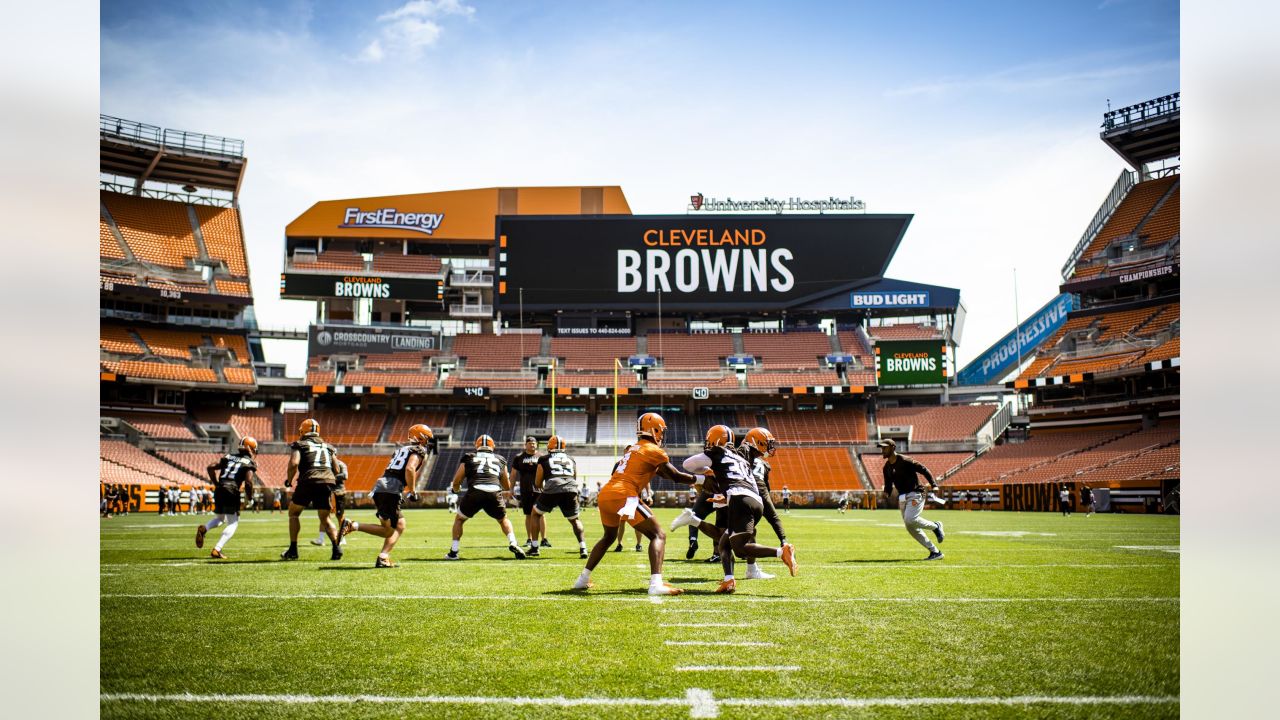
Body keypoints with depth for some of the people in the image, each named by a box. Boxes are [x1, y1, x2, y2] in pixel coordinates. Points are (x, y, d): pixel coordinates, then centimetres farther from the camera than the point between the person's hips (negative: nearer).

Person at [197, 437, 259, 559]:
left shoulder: (228, 457, 19)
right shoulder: (250, 463, 3)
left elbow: (210, 467, 11)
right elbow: (248, 482, -10)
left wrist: (216, 483, 18)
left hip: (219, 490, 6)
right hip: (232, 491, -6)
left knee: (219, 518, 27)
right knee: (233, 523, 5)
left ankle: (203, 528, -5)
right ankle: (216, 550, -8)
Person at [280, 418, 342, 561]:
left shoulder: (300, 445, 8)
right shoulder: (328, 447, 22)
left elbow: (294, 463, -8)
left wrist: (289, 480, 6)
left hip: (309, 481, -4)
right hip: (328, 482, 4)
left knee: (294, 513, 17)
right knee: (325, 518, 16)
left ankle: (293, 550, 12)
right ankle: (336, 547, -5)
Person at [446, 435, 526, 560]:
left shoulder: (468, 458, 19)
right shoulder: (500, 460, 24)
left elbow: (456, 482, 19)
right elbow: (507, 487, 31)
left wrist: (455, 489, 41)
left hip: (475, 493, -1)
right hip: (494, 493, 1)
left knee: (459, 519, 23)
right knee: (503, 520, 27)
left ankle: (453, 552, 20)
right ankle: (513, 544, 6)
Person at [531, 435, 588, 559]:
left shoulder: (544, 460, 18)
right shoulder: (571, 461, 25)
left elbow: (537, 484, 21)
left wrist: (542, 488, 42)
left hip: (552, 490, -2)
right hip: (570, 490, 2)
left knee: (536, 513, 23)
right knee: (574, 520, 23)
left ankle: (534, 547, 19)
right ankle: (582, 548, 5)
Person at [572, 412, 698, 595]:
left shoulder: (632, 448, 26)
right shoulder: (654, 451, 2)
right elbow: (676, 476, 5)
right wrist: (698, 479, 18)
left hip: (604, 495, 8)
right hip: (623, 496, -8)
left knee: (608, 537, 31)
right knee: (658, 536, -3)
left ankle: (583, 579, 33)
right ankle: (656, 584, -21)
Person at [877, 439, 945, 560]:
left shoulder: (905, 461, -13)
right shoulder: (887, 467, 10)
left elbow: (924, 470, -12)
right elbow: (888, 484, 17)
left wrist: (934, 485, -23)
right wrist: (887, 493, -6)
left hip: (915, 494, -8)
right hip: (902, 498, 8)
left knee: (910, 520, -26)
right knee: (911, 528, 4)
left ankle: (935, 526, 1)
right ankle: (935, 552, 11)